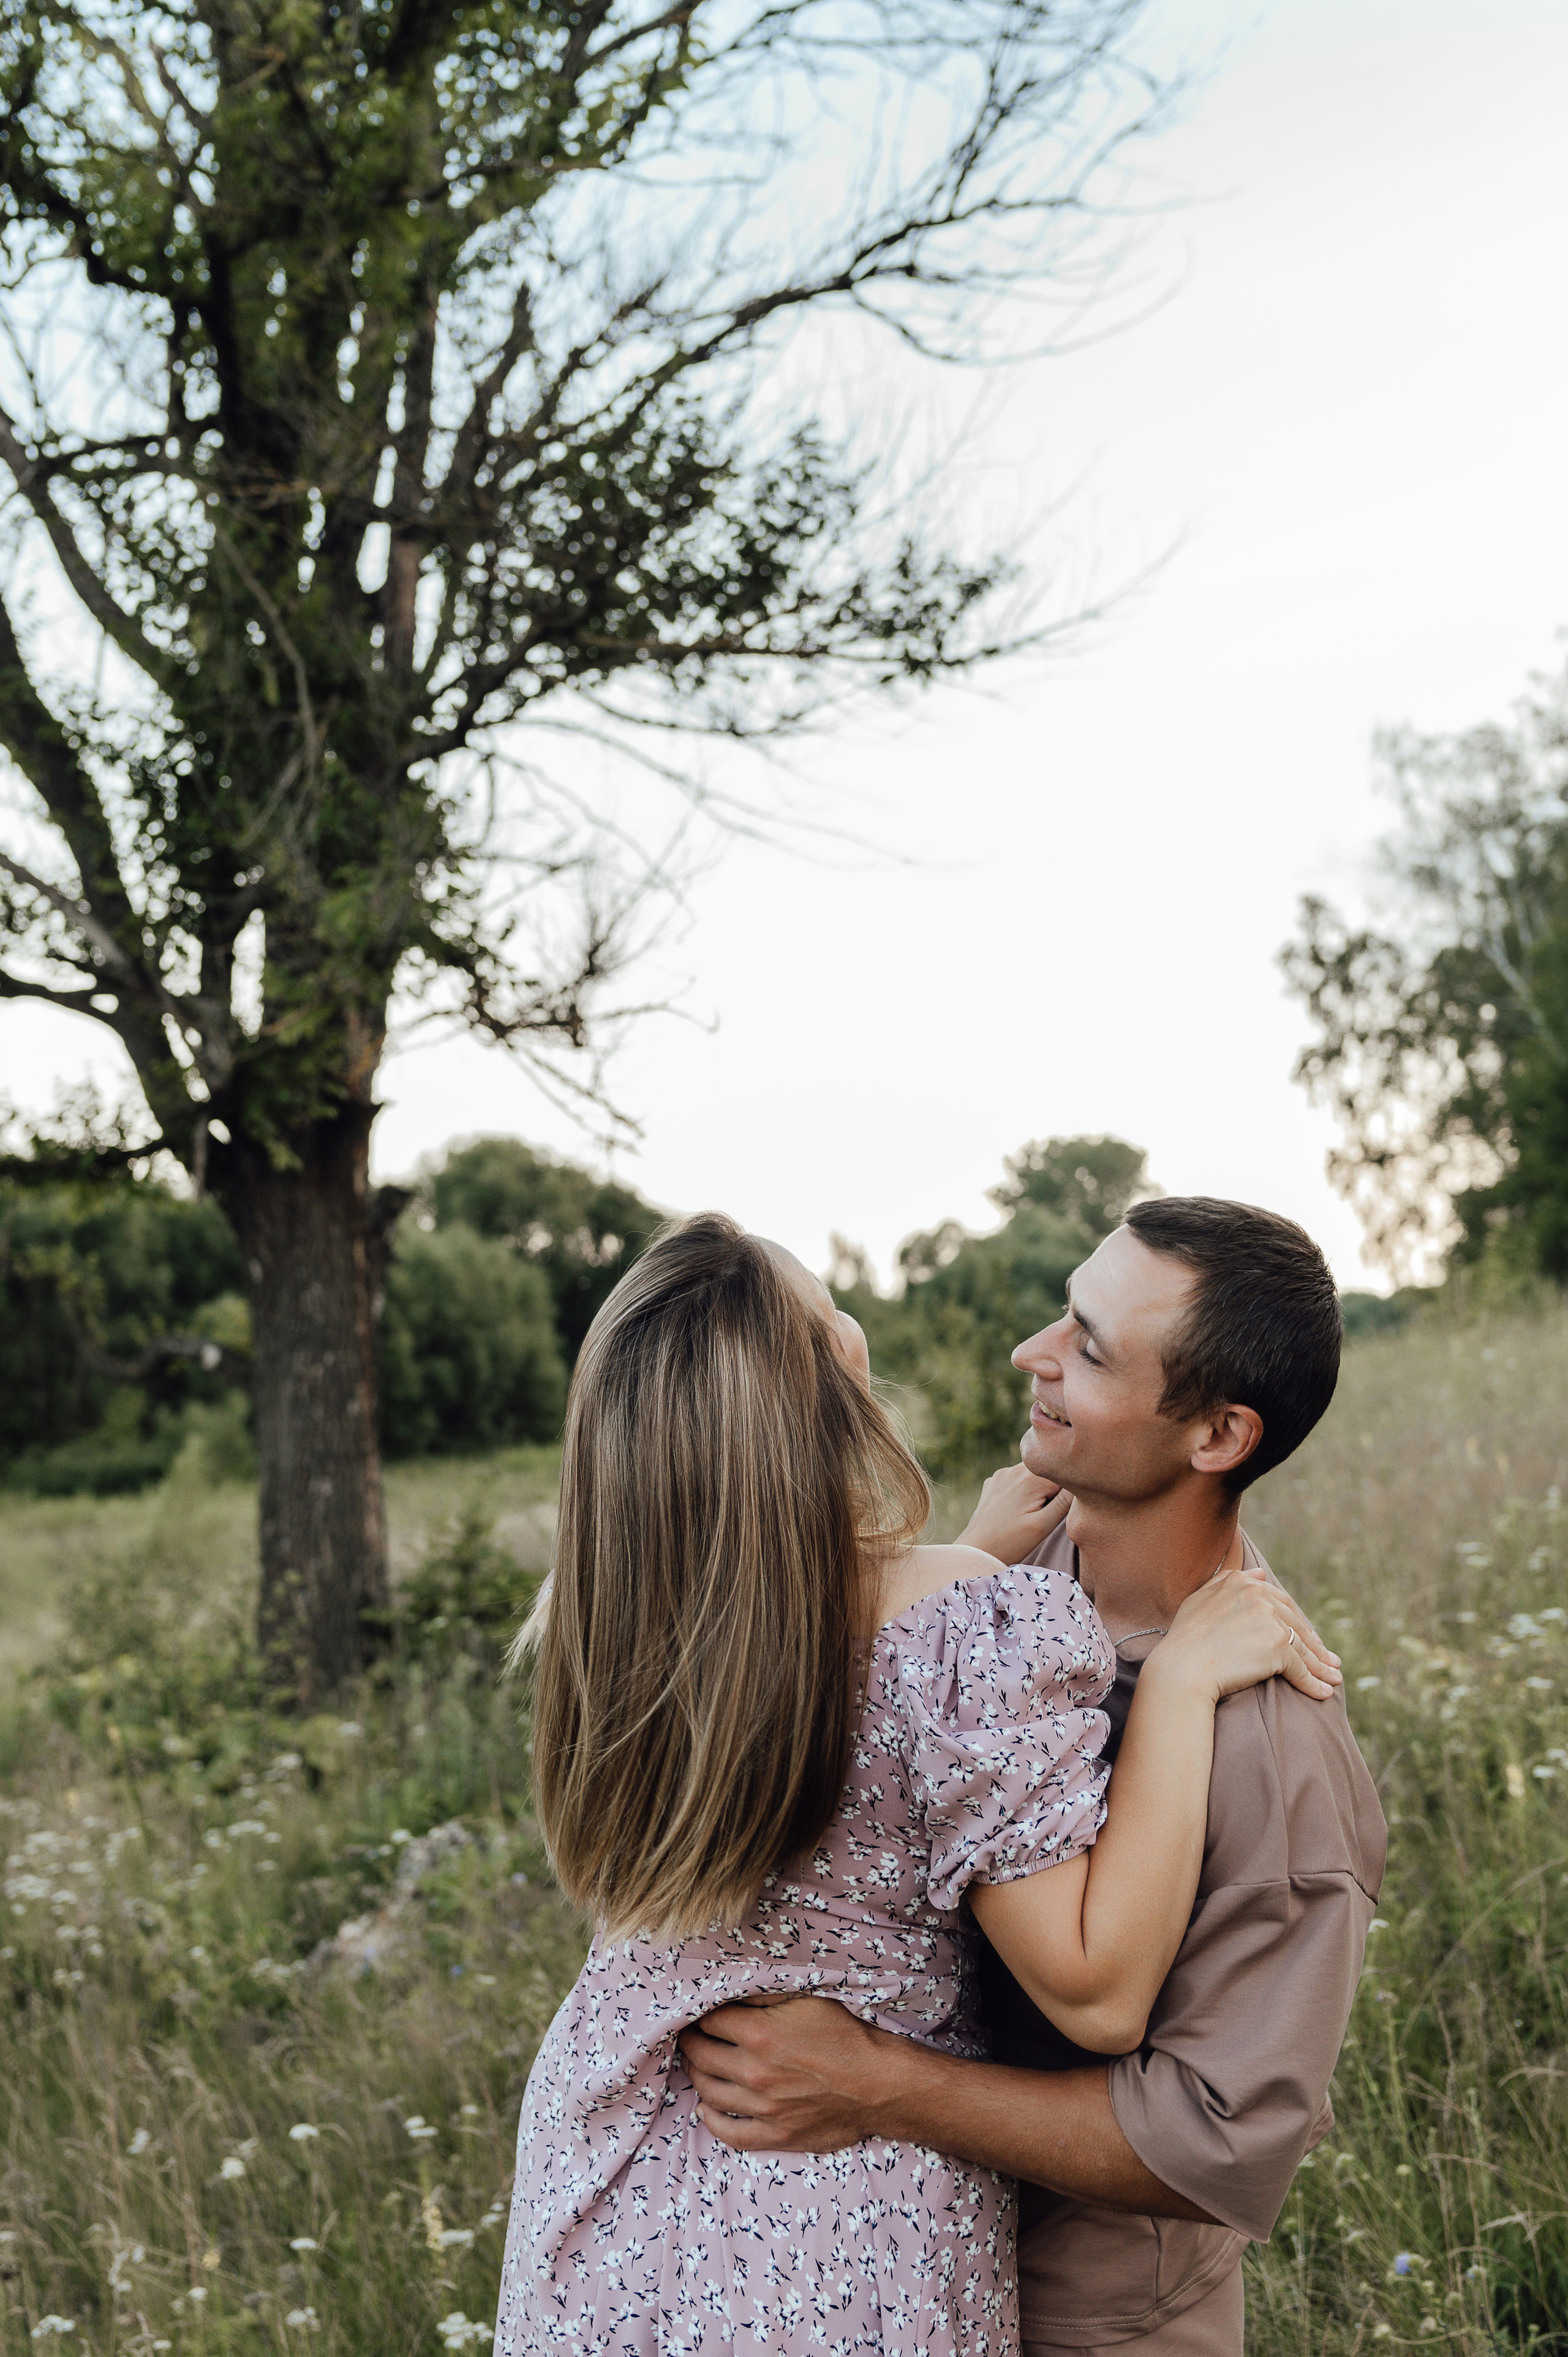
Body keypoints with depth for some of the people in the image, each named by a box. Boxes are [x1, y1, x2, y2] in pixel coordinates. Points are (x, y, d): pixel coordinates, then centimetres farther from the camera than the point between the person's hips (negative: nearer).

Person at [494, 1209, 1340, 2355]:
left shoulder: (600, 1607, -12)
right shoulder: (968, 1625, -28)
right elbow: (1095, 1993, -24)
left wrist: (992, 1549, 13)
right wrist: (1182, 1677, -21)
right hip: (843, 2227, -5)